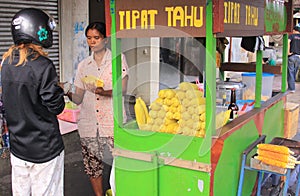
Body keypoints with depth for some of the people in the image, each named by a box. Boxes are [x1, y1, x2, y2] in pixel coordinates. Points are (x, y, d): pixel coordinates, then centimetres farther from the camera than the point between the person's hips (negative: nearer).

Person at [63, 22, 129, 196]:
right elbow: (78, 98, 8)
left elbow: (123, 90, -6)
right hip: (89, 122, 4)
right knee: (93, 164, 8)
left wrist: (104, 92, -25)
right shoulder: (83, 65, 13)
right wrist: (67, 93, -14)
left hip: (113, 122, -3)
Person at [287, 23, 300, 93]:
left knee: (290, 72, 0)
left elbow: (288, 42, -19)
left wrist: (288, 52, -14)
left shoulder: (292, 35, 1)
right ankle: (291, 87, 22)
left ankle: (291, 88, -1)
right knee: (294, 73, 14)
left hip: (292, 56, -4)